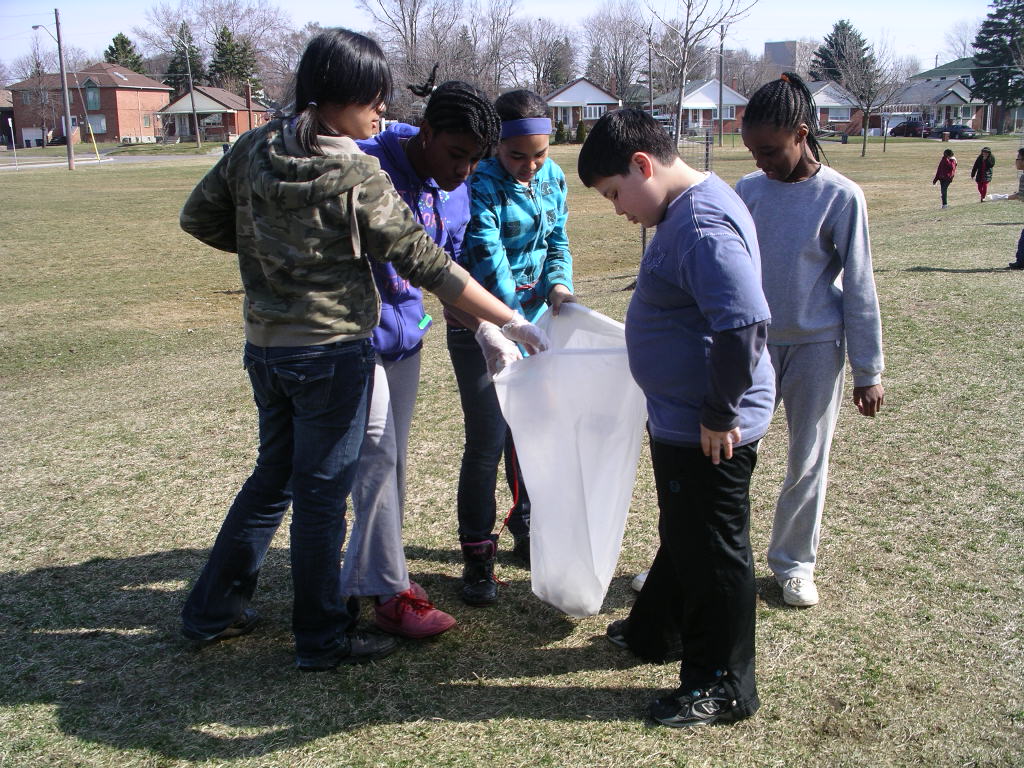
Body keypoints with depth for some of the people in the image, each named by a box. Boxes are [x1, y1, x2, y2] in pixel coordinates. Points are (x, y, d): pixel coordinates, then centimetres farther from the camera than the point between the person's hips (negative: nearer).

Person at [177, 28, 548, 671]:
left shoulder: (254, 149, 1)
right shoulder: (358, 176, -17)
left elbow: (199, 218, 11)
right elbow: (425, 262, -17)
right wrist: (513, 321, -13)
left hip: (265, 347, 7)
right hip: (332, 353, -6)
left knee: (274, 475, 22)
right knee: (322, 495, 6)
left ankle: (213, 608, 32)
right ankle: (323, 638, 21)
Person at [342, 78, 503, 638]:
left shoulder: (457, 194, 1)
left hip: (405, 334, 7)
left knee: (393, 459, 14)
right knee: (377, 456, -6)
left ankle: (366, 570, 30)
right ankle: (390, 593, 5)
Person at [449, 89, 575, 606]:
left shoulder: (552, 178, 2)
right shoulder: (480, 185, -18)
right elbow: (489, 263, -25)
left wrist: (558, 286, -12)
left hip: (532, 318, 6)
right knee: (487, 442, -5)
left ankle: (528, 530, 34)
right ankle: (477, 556, 9)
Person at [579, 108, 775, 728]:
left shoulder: (704, 228, -26)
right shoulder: (689, 209, 8)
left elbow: (745, 325, -33)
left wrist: (720, 414, -23)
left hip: (710, 433, -10)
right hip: (680, 418, 10)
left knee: (714, 550, 5)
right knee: (680, 532, 26)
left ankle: (724, 687, 21)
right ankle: (661, 622, 48)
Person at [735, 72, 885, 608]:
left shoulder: (841, 197, -11)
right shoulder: (747, 190, -1)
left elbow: (858, 289, -7)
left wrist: (868, 371, -5)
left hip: (815, 348, -2)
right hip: (753, 343, 3)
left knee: (807, 463, 9)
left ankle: (793, 563, 28)